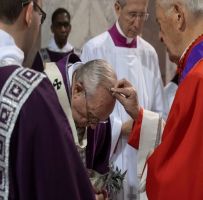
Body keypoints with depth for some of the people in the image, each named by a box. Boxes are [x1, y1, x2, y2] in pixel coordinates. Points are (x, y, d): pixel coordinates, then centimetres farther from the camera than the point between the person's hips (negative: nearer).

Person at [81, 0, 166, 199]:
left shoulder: (149, 52, 7)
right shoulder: (94, 49, -7)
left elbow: (159, 110, 11)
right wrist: (120, 127, -14)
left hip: (142, 155, 4)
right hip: (107, 155, -4)